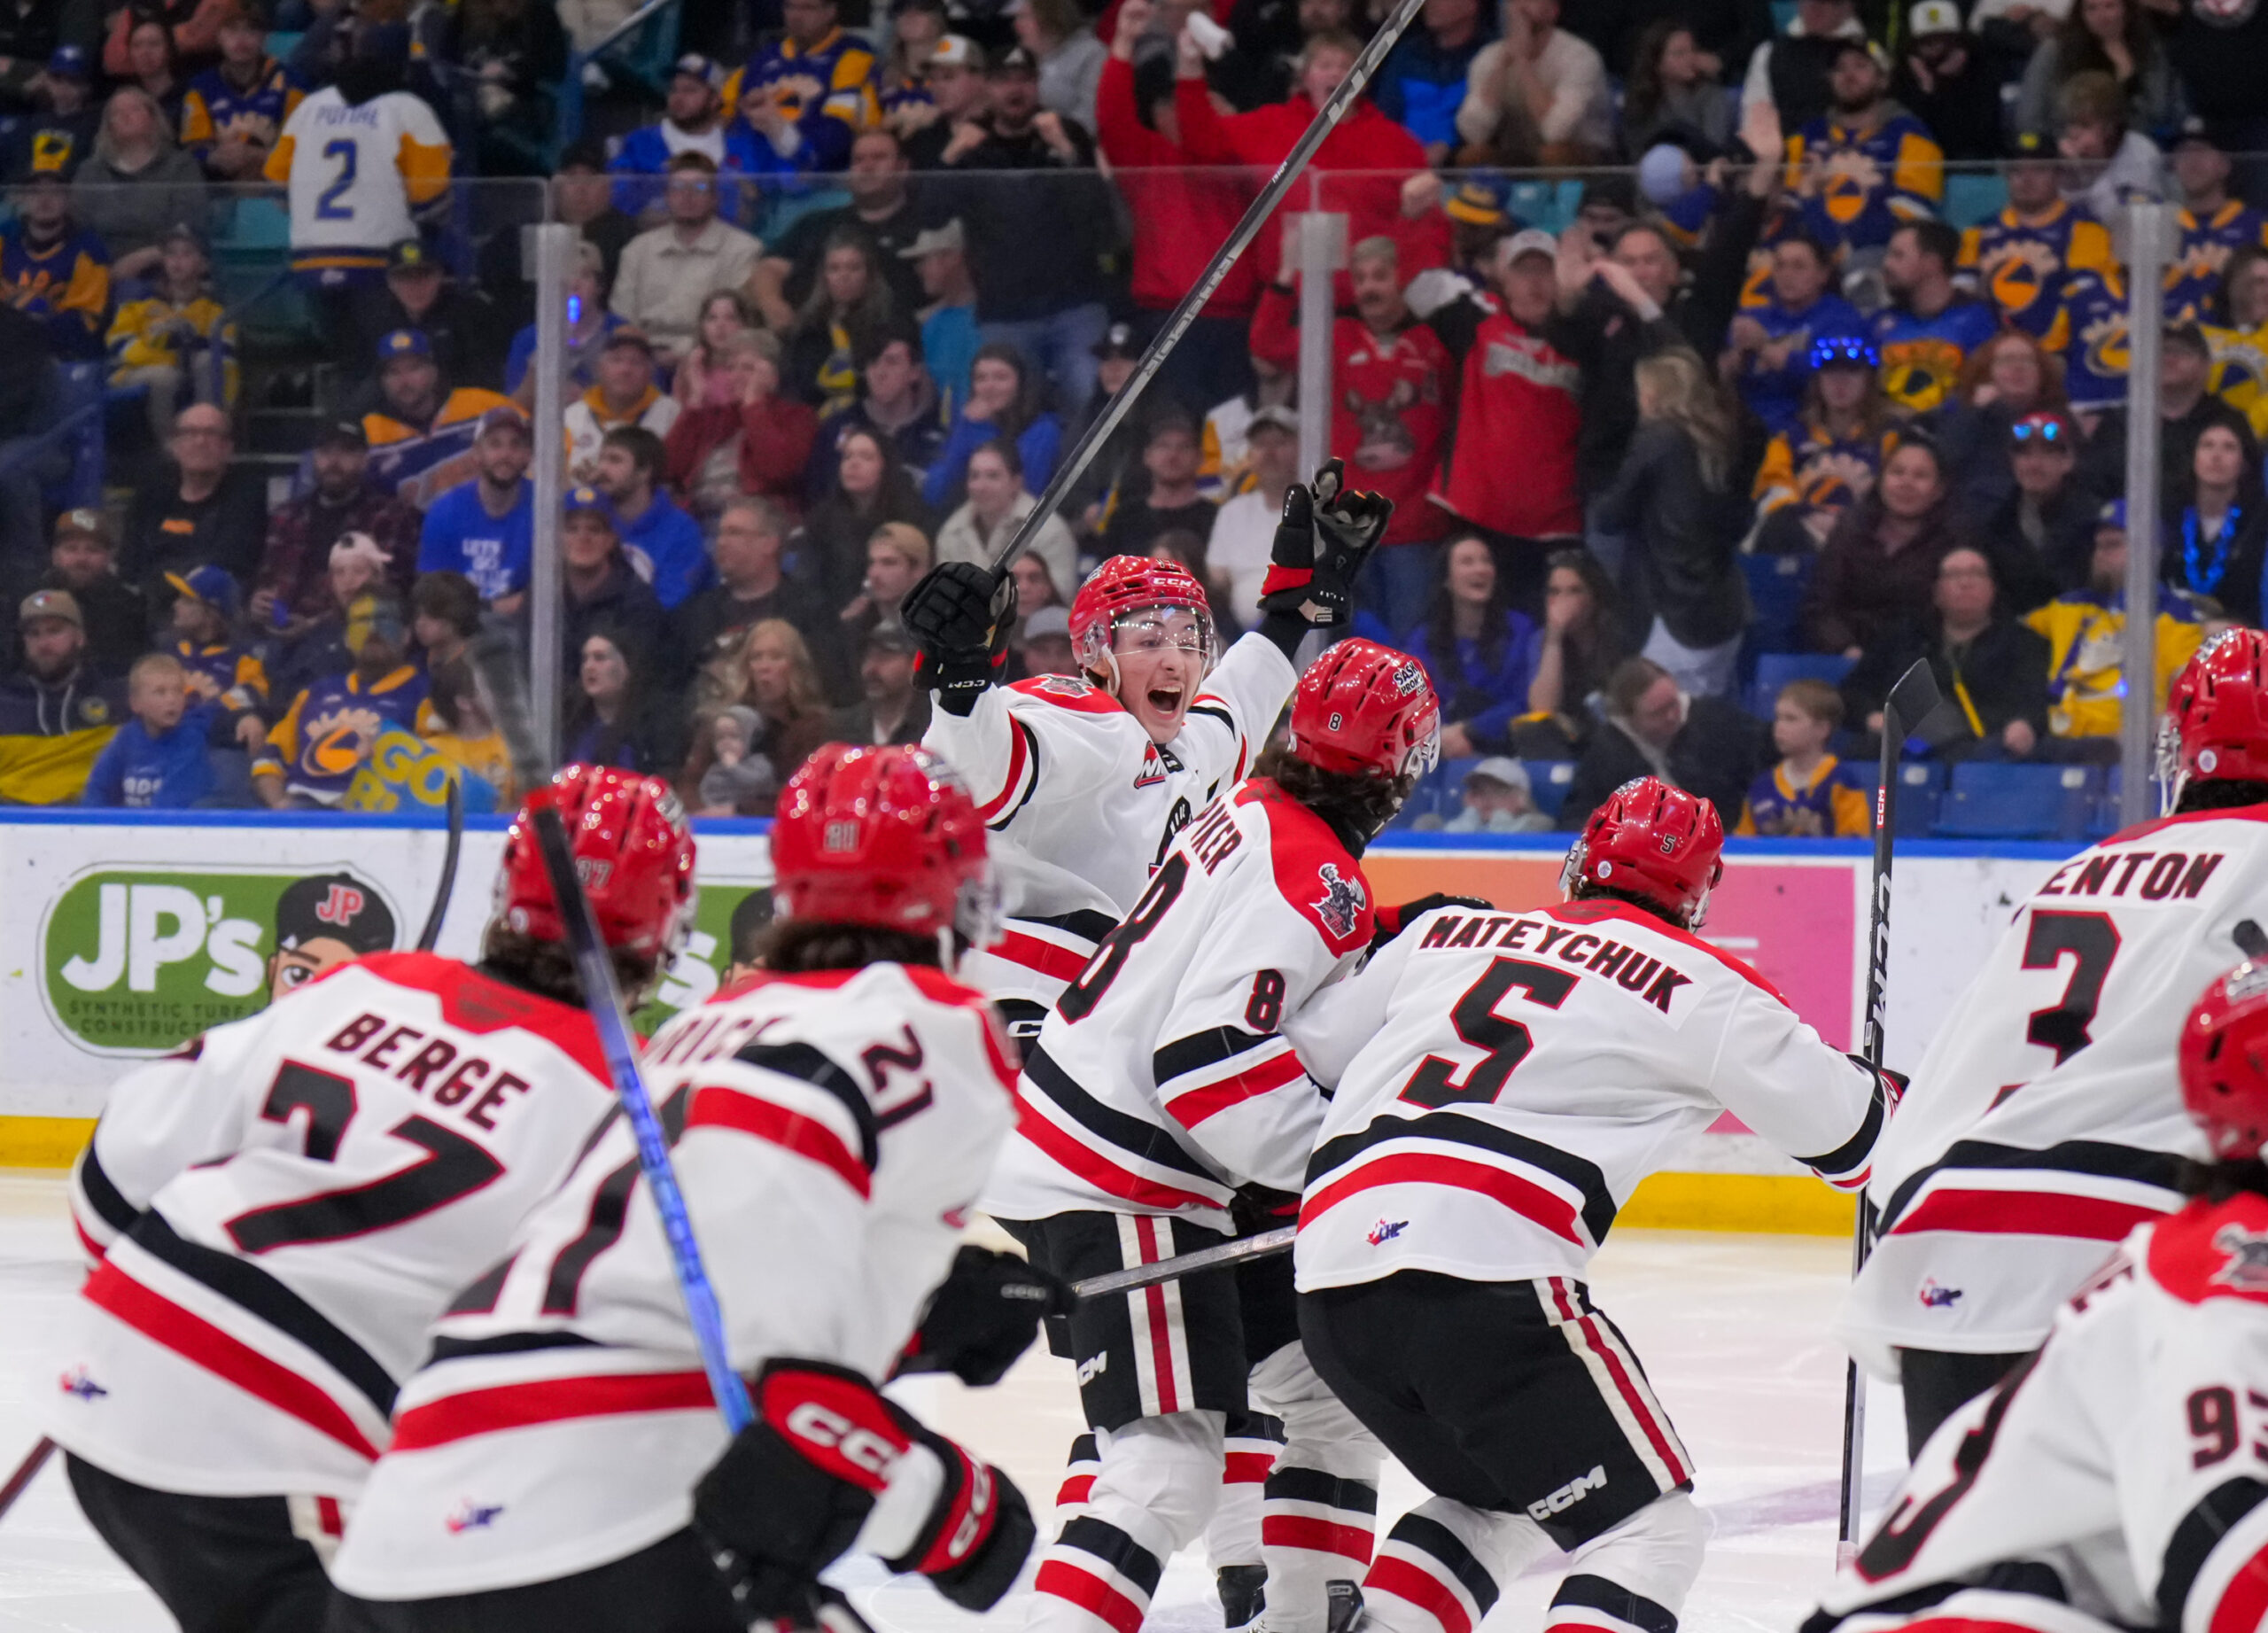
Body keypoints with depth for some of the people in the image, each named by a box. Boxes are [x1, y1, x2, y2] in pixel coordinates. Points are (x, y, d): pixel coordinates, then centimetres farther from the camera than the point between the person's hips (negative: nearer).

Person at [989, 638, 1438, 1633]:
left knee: (1324, 1382, 20)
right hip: (1112, 1186, -10)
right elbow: (1213, 1062, -27)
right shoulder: (1315, 874, -19)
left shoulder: (1250, 811, 9)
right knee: (1168, 1469, -20)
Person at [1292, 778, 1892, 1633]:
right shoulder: (1699, 985, 9)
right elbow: (1847, 1130, 16)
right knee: (1651, 1527, 1)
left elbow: (1311, 1051, 29)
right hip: (1485, 1280, -7)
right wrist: (1887, 1095, 38)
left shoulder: (1446, 931, 23)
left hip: (1326, 1282, 7)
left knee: (1502, 1503, 27)